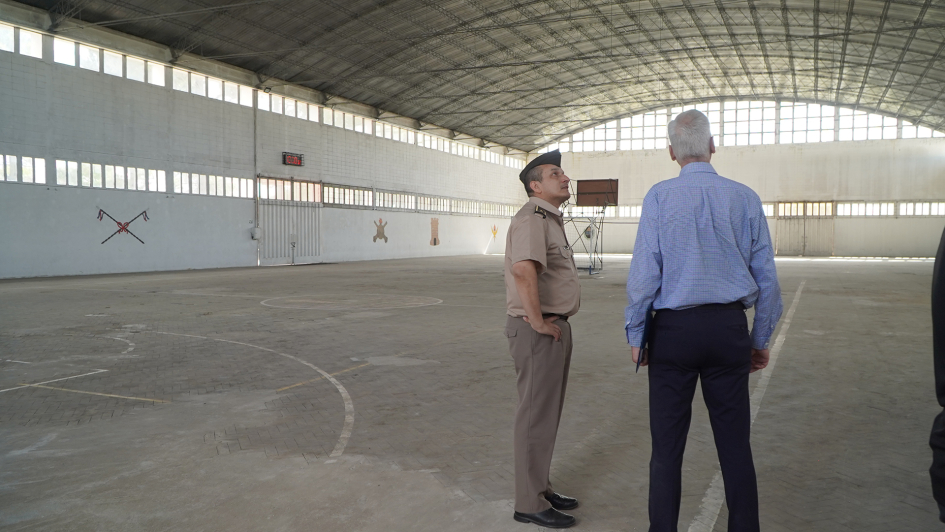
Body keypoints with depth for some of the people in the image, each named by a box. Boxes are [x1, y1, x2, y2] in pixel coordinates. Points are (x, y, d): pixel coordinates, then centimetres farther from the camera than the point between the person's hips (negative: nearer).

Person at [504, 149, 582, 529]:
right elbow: (523, 270, -35)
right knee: (537, 416, -2)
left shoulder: (550, 220, 17)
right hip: (538, 331, -10)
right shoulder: (533, 219, -17)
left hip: (555, 328, 10)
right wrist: (538, 322, -25)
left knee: (546, 413, 17)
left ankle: (540, 488, 30)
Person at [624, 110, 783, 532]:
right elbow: (767, 278, 5)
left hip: (673, 329, -2)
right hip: (729, 328, 2)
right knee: (734, 443, 12)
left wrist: (635, 334, 3)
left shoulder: (659, 197, -6)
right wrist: (761, 339, 15)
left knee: (667, 445, 7)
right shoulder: (745, 198, 2)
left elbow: (644, 272, -7)